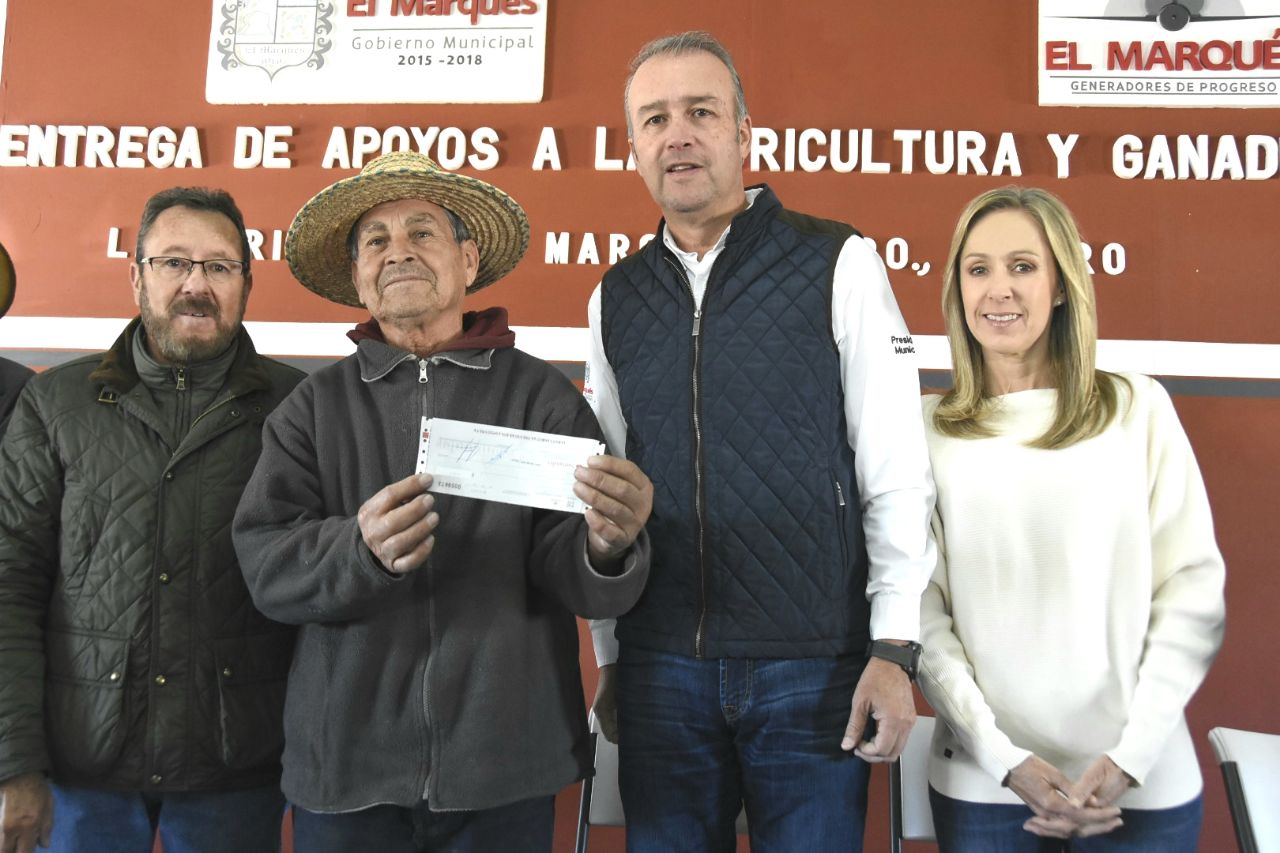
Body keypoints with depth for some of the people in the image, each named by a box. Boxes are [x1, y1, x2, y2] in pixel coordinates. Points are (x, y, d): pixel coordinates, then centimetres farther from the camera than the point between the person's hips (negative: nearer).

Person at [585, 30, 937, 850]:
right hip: (660, 668, 3)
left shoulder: (840, 264, -3)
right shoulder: (615, 299, 8)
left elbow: (896, 471, -5)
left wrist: (895, 649, -9)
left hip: (814, 665, -3)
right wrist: (610, 658, 12)